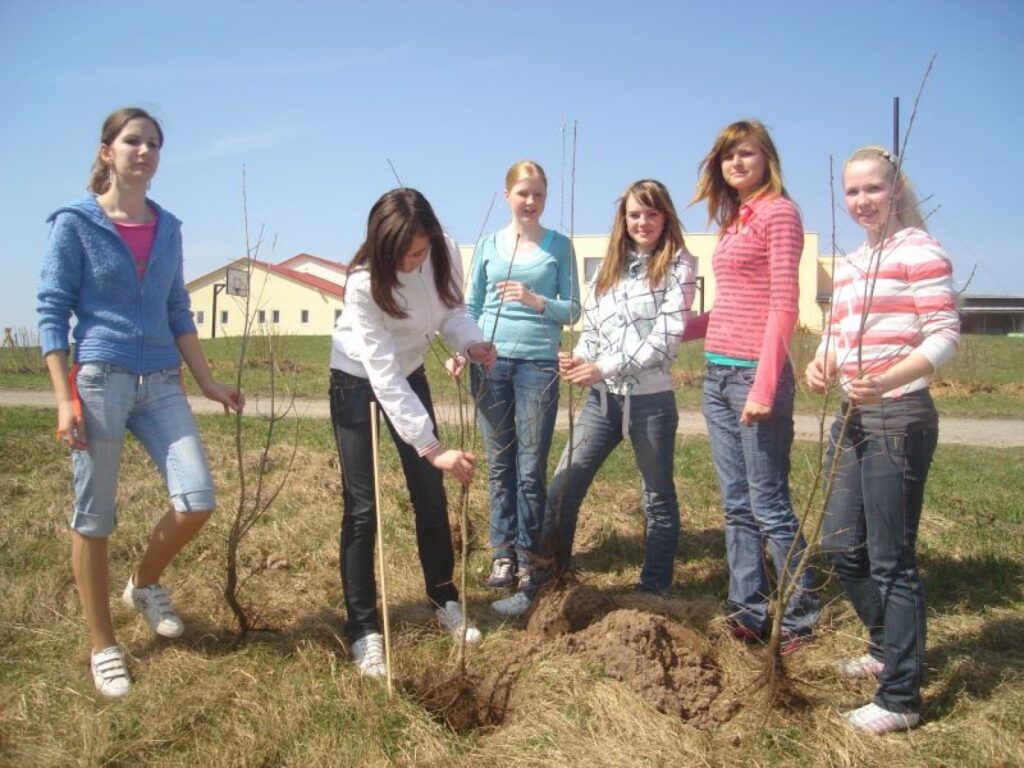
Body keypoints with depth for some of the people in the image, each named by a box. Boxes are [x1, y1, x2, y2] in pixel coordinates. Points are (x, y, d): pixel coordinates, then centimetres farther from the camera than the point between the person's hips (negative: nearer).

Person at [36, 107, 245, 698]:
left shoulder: (168, 228, 11)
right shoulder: (75, 222, -2)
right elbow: (52, 312, -4)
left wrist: (209, 383, 11)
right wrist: (64, 398, -12)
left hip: (161, 383, 4)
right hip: (99, 380, -4)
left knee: (197, 501, -6)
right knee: (94, 518, 5)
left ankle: (146, 584, 26)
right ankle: (105, 648, 21)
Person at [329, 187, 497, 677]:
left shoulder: (445, 254, -19)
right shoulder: (365, 283, -32)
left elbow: (451, 309, -1)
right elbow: (384, 379, -35)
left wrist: (470, 342, -25)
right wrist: (433, 448, -38)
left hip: (410, 375, 5)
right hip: (359, 383, -5)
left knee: (431, 493, 7)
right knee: (363, 505, -6)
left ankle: (444, 599, 26)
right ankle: (363, 629, 6)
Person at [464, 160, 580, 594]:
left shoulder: (559, 246, 5)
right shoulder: (488, 245, 10)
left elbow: (572, 310, 2)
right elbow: (471, 308, 12)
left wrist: (535, 301, -15)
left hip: (539, 362, -2)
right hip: (491, 361, 2)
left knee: (532, 468, 1)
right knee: (500, 464, 7)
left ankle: (527, 553, 14)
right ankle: (502, 552, 15)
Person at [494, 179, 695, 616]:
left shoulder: (677, 266, -3)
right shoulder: (610, 266, 13)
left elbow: (665, 337, -13)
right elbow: (591, 326, 13)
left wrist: (604, 367, -18)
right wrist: (579, 361, -8)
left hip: (651, 399, -5)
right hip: (602, 398, 5)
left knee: (658, 499, 10)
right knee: (562, 489, 0)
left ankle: (653, 594, 25)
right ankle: (543, 587, 10)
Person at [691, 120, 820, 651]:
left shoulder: (779, 212, -6)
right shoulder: (734, 220, 18)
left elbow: (783, 304, -14)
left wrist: (764, 386, -19)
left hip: (755, 372, -8)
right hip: (718, 372, 8)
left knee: (769, 505, -2)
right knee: (737, 505, 10)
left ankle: (801, 620, 12)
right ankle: (747, 616, 19)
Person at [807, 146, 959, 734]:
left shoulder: (918, 249, -8)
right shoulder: (851, 264, 16)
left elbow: (945, 334, -15)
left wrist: (887, 380, -30)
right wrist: (822, 366, -4)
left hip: (899, 419, -9)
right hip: (854, 418, 9)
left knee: (891, 560, -3)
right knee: (842, 545, 15)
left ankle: (901, 698, 11)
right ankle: (890, 647, 38)